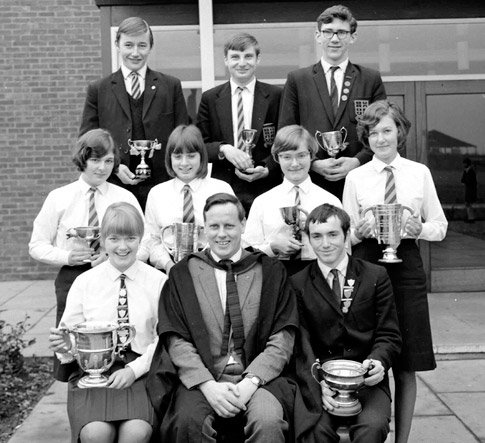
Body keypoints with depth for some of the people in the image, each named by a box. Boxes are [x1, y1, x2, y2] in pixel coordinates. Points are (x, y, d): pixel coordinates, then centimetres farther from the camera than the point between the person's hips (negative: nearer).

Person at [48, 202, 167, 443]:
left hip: (141, 371, -1)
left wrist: (134, 369, -14)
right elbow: (71, 333, 7)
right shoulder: (84, 282, 7)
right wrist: (65, 344, -16)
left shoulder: (158, 281, 3)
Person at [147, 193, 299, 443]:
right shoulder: (182, 274, 9)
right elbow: (176, 340, 1)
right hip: (199, 378, 1)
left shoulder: (271, 272, 9)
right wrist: (207, 384, -13)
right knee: (188, 421, -30)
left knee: (268, 422, -31)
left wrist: (251, 381, -12)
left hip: (257, 377, -1)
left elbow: (282, 338, 2)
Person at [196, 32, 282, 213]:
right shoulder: (210, 98, 8)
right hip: (223, 190, 1)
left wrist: (266, 169, -11)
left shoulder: (276, 95, 3)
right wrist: (223, 149, -12)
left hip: (266, 190, -1)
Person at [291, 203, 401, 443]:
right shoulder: (297, 284, 6)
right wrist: (319, 383, -20)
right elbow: (300, 345, -1)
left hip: (366, 379, 1)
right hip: (317, 380, -1)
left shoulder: (376, 276, 9)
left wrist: (379, 361, -16)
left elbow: (389, 335, 7)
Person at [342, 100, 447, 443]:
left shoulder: (420, 173, 6)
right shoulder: (355, 177, 6)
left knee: (406, 368, 5)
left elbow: (440, 226, 7)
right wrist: (359, 232, -14)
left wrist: (421, 229, -12)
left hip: (407, 266, 0)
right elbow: (346, 235, 7)